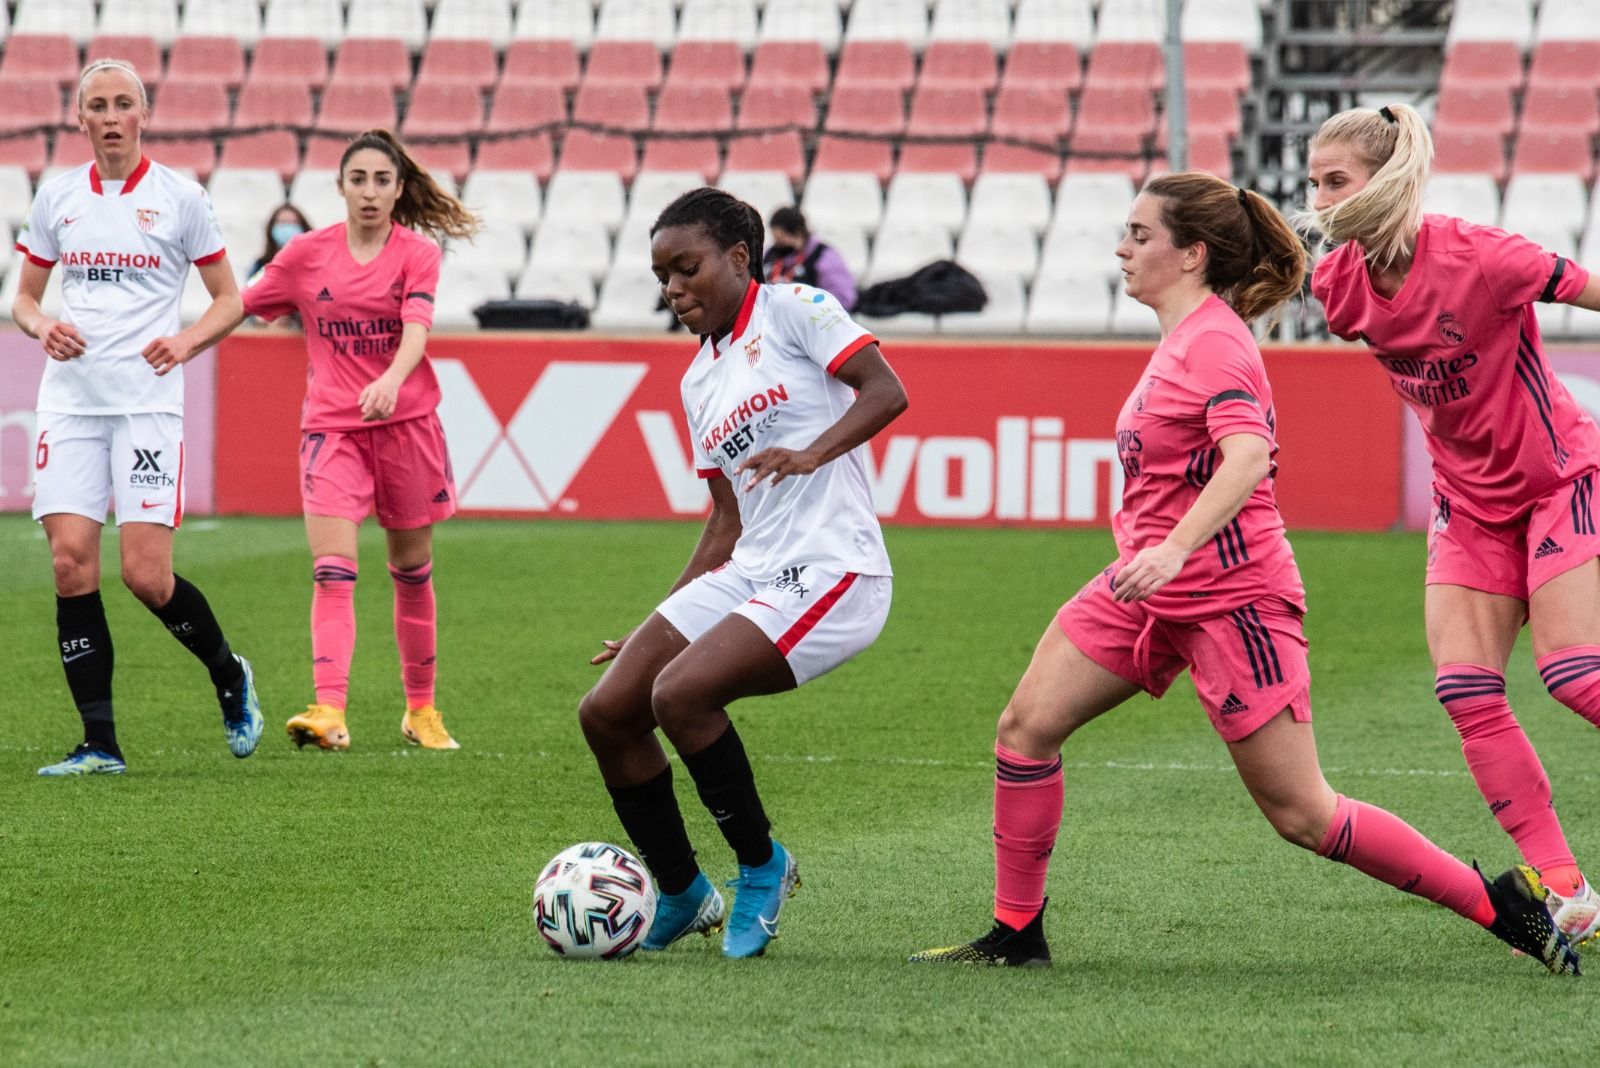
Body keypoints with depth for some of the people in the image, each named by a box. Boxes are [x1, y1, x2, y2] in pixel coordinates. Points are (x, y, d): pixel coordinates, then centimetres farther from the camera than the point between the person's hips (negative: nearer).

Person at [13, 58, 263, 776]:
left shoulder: (179, 198, 1)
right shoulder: (56, 198, 10)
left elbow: (228, 298, 7)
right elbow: (25, 296, 18)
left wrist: (188, 340, -12)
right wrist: (43, 327, -4)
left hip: (147, 400, -3)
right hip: (69, 398, 3)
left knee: (146, 576, -10)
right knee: (71, 564, -7)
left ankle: (230, 676, 19)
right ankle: (99, 744, -1)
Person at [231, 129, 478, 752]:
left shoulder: (418, 253, -1)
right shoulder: (306, 255, 3)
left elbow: (417, 327, -17)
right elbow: (238, 308, 13)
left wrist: (390, 381, -36)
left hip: (406, 421, 0)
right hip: (331, 425, 0)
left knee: (413, 571, 10)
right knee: (332, 571, -15)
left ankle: (421, 710, 24)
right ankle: (329, 712, -26)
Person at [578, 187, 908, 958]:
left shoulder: (791, 310, -1)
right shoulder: (699, 380, 20)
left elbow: (885, 390, -13)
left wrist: (813, 453, -28)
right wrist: (657, 623, 20)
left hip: (831, 570, -8)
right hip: (747, 573, 8)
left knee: (680, 692, -26)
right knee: (606, 712, -2)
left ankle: (762, 866, -5)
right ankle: (680, 894, 14)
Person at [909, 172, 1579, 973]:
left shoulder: (1214, 339, -16)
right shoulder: (1181, 337, 13)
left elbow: (1249, 456, -31)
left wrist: (1174, 549, -42)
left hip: (1230, 597, -9)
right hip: (1150, 589, 9)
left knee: (1302, 816, -7)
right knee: (1026, 726, -3)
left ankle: (1502, 903, 4)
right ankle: (1016, 934, 6)